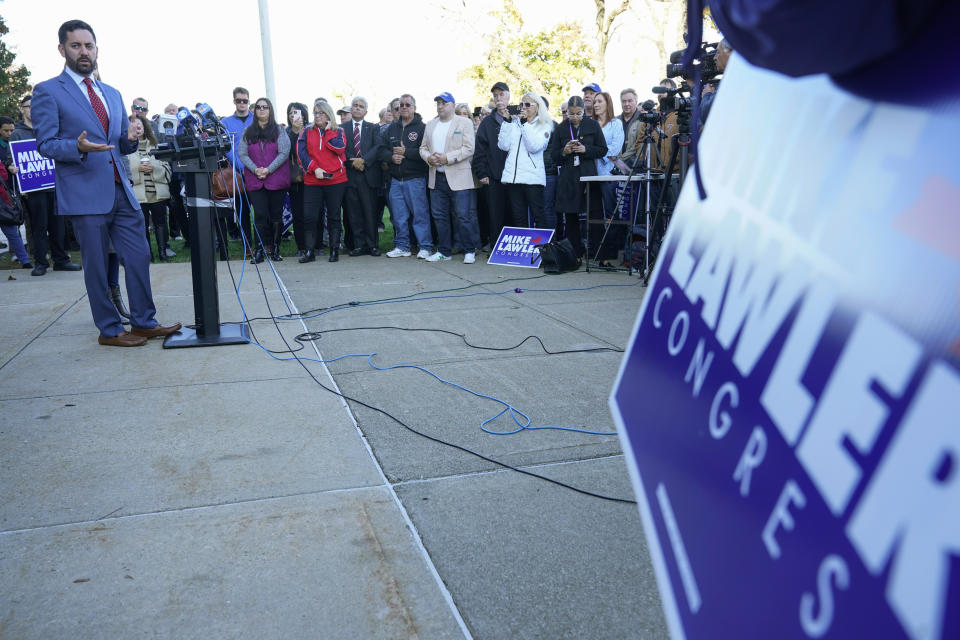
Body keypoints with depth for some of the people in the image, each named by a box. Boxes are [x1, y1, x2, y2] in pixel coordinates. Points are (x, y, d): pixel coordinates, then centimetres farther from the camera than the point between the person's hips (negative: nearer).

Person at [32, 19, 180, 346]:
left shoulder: (112, 94, 18)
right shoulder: (47, 92, -1)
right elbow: (45, 144, -5)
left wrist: (131, 139, -3)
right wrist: (78, 148, -24)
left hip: (121, 191, 6)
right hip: (85, 194, -6)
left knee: (139, 257, 6)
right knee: (96, 267, 2)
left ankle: (144, 322, 18)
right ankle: (109, 330, 14)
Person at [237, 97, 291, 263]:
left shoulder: (279, 131, 3)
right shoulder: (248, 132, 10)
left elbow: (284, 153, -6)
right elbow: (242, 154, 4)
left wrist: (269, 169, -14)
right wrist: (255, 169, -12)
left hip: (276, 180, -1)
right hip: (255, 181, 1)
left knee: (276, 215, 4)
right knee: (260, 215, -4)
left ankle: (275, 249, 13)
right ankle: (260, 250, -1)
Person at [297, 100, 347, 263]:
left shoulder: (338, 132, 9)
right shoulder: (307, 132, 11)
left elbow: (339, 148, -11)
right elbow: (301, 153, -1)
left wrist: (328, 131, -4)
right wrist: (314, 168, -13)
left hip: (336, 180, -1)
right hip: (312, 181, 1)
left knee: (334, 216, 4)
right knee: (309, 216, -5)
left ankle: (334, 250, 11)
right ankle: (310, 251, 4)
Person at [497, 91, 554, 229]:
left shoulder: (544, 126, 6)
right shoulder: (514, 123, 14)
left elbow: (534, 147, -11)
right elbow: (503, 145, 2)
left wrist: (525, 123, -9)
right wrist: (507, 122, -1)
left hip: (532, 177, -4)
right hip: (512, 176, 4)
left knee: (538, 215, -3)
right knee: (518, 217, 7)